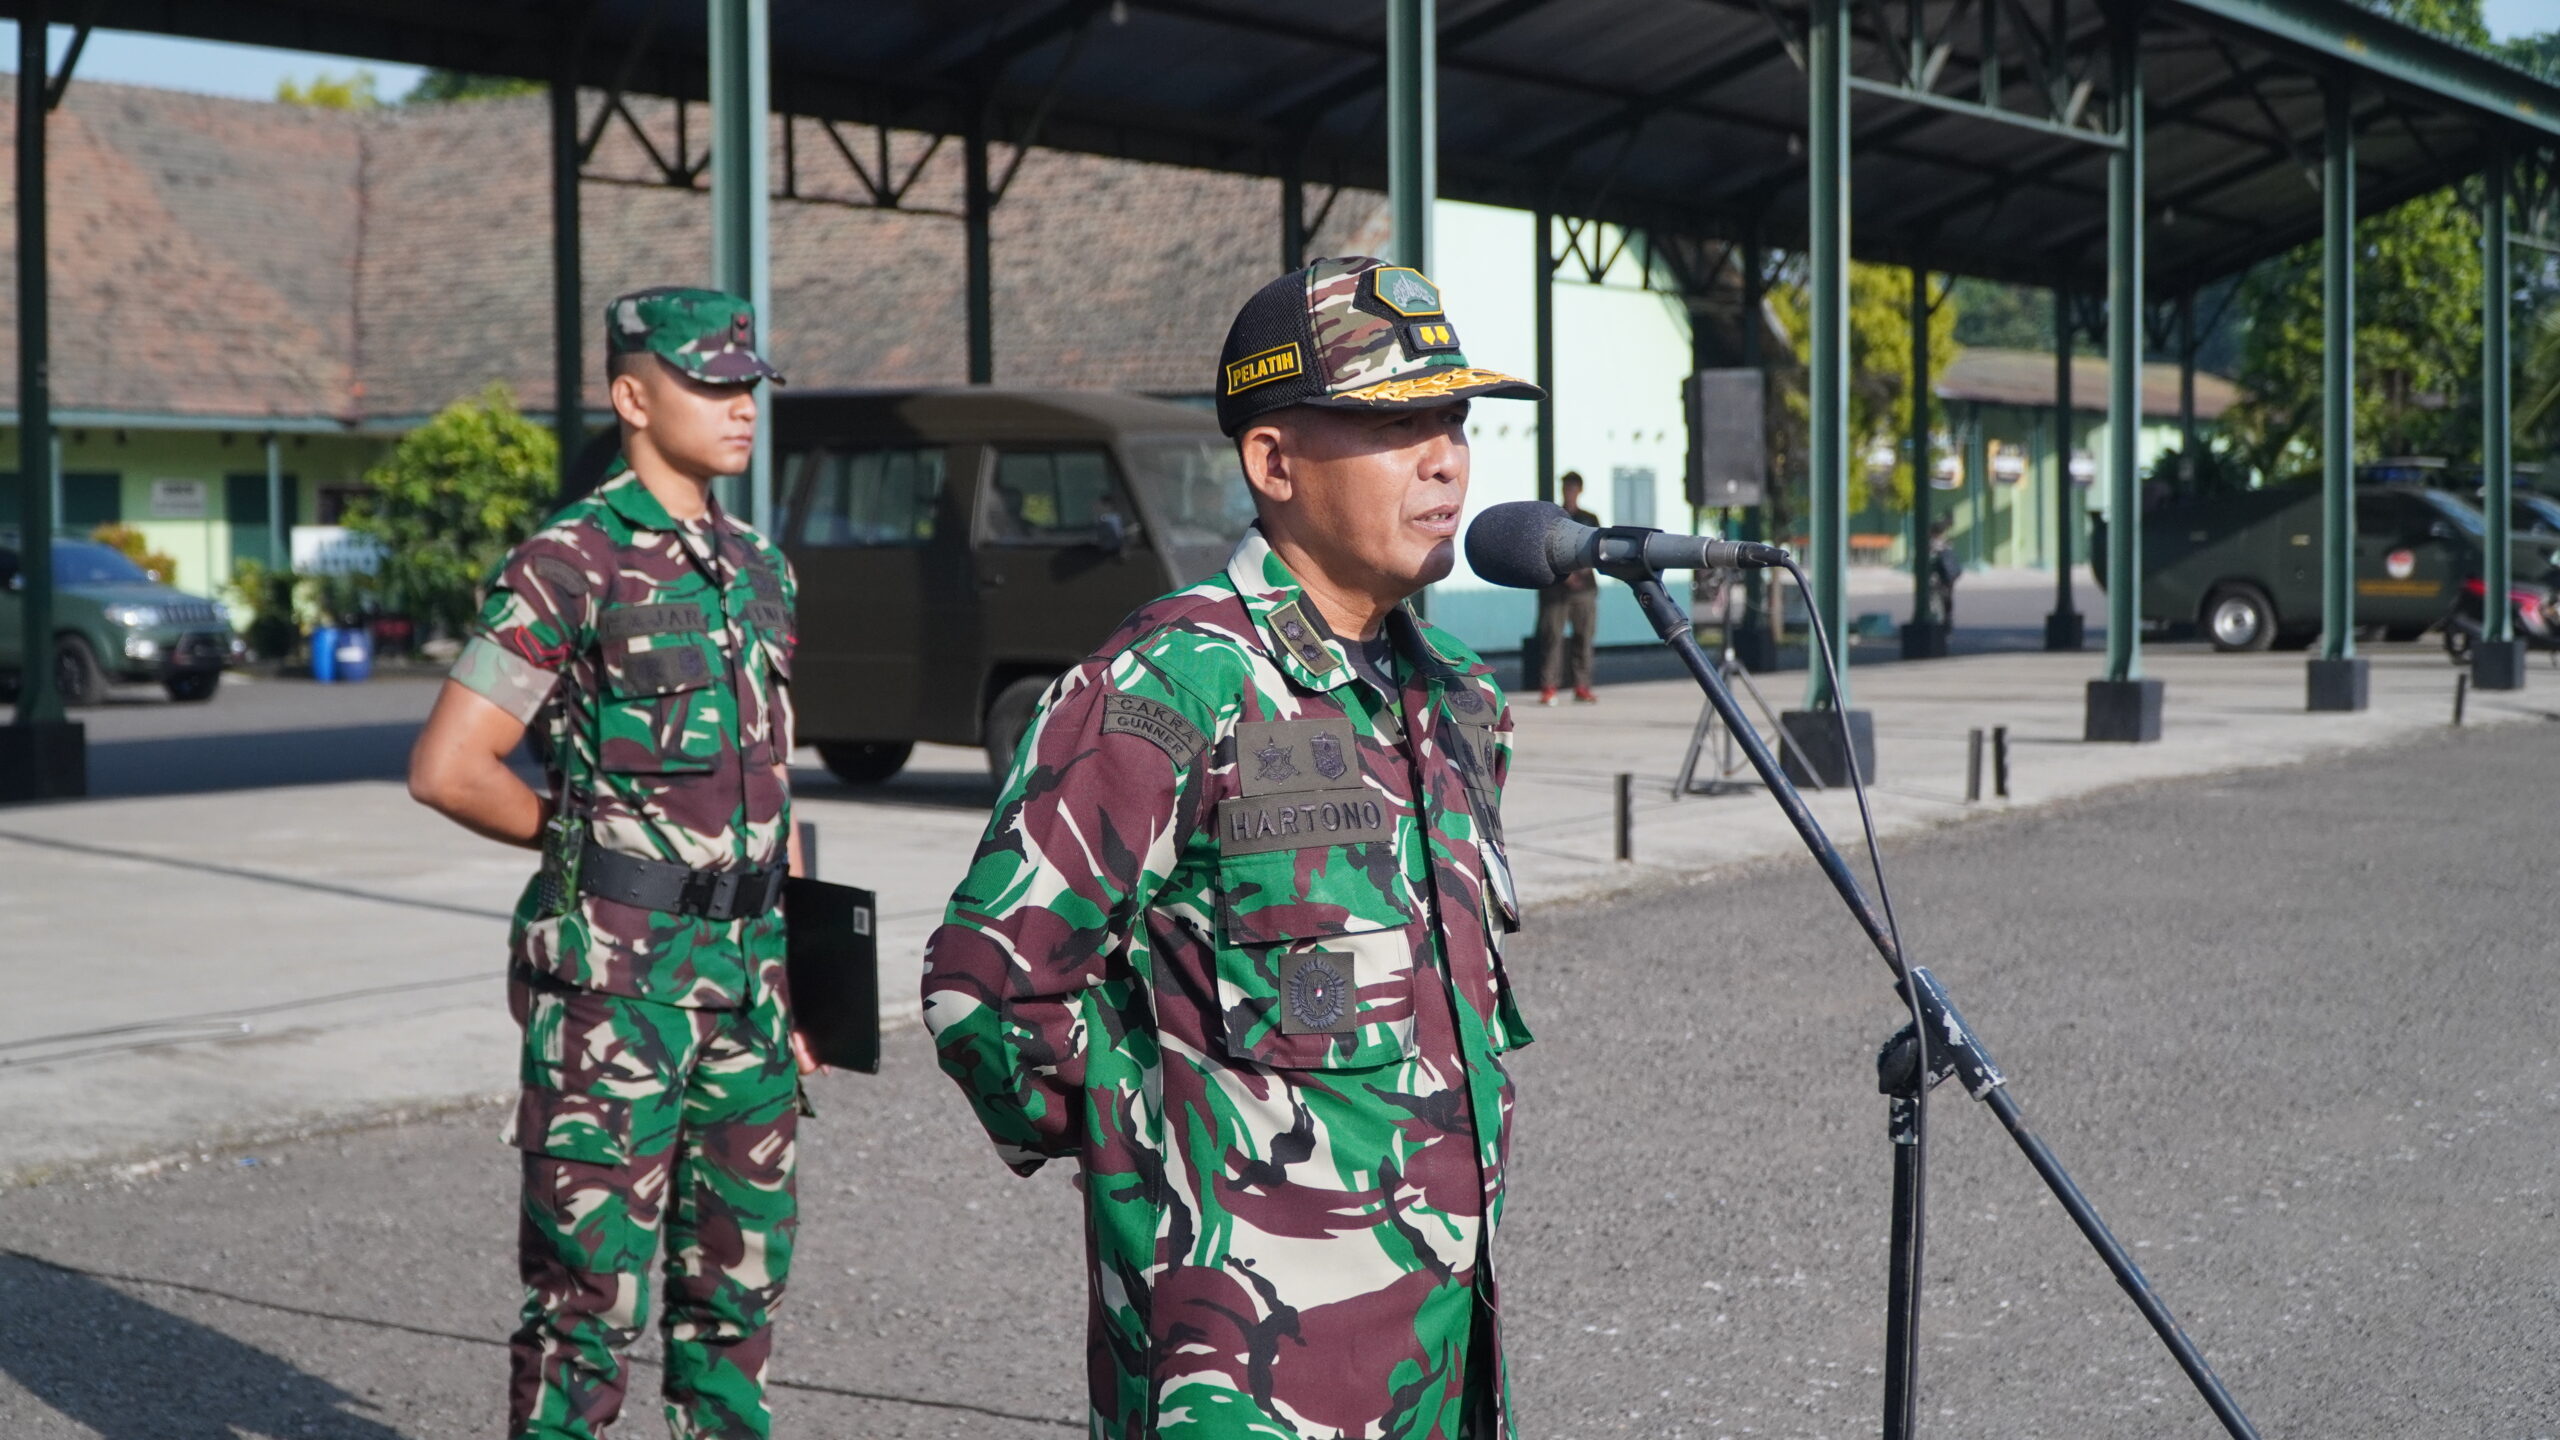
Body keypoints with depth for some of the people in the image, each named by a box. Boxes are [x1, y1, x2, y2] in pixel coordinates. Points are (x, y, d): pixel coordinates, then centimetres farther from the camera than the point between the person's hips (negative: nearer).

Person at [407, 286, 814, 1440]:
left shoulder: (757, 568, 12)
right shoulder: (572, 563, -11)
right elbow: (446, 769, -14)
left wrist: (795, 981, 15)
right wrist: (589, 836, -1)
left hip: (745, 970, 7)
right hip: (615, 969, -7)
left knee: (739, 1278, 13)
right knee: (592, 1289, -2)